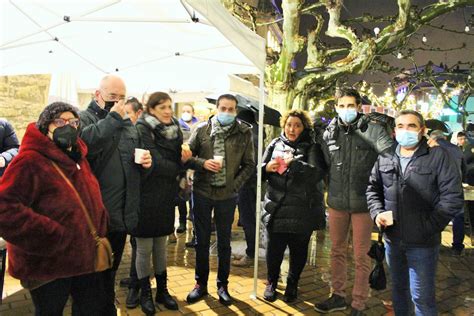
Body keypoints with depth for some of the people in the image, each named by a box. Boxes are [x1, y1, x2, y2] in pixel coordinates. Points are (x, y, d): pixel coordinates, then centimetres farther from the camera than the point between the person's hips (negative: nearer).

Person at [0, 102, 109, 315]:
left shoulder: (77, 158, 8)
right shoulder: (30, 161, -19)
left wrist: (99, 231, 7)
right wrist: (52, 237, -28)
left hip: (86, 259, 8)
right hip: (48, 265, -7)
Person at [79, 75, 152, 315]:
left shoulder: (127, 123, 15)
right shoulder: (84, 118, -7)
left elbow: (136, 156, 25)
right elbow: (85, 144, -29)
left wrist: (145, 161, 2)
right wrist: (112, 119, -22)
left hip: (122, 213, 7)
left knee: (111, 269, 22)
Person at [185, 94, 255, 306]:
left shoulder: (245, 133, -2)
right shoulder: (202, 129, -1)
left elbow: (249, 165, 0)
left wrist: (235, 185, -10)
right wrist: (203, 163, -16)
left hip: (228, 195, 0)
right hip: (202, 192, 1)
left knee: (224, 242, 11)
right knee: (202, 240, 12)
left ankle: (222, 285, 27)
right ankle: (201, 284, 28)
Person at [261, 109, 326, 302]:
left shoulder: (311, 147, 1)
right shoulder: (275, 144, 8)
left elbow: (317, 173, -14)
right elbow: (259, 170, 10)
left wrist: (294, 163, -23)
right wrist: (267, 168, -12)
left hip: (302, 211, -1)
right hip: (276, 208, 1)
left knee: (299, 250, 10)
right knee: (274, 248, 4)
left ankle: (292, 283, 33)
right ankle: (271, 282, 29)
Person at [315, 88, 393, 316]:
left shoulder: (372, 128, -8)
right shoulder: (330, 131, 6)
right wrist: (329, 189, 12)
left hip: (363, 202, -4)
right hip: (336, 202, 4)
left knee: (361, 256, 7)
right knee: (337, 251, 17)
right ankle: (338, 296, 35)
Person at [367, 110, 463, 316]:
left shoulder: (438, 156, -9)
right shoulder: (385, 158, 5)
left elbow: (452, 197, -12)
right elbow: (373, 188, 13)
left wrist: (428, 227, -17)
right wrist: (377, 212, -5)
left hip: (423, 243, -4)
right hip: (392, 239, 5)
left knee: (422, 296, 6)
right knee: (398, 289, 23)